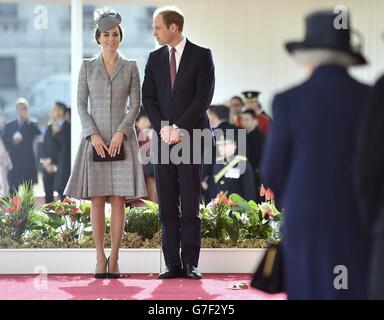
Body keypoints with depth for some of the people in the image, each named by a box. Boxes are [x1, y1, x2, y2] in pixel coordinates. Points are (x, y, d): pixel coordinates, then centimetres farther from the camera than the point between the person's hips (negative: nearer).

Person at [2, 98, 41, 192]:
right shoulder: (9, 126, 12)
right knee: (13, 191, 0)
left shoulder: (32, 126, 6)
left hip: (28, 163, -1)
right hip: (14, 163, 1)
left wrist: (29, 122, -16)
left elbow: (39, 135, -14)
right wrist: (13, 141, -14)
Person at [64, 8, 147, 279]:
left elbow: (135, 104, 2)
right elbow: (81, 104, 3)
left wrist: (121, 132, -12)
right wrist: (93, 135, -10)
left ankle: (114, 258, 1)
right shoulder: (87, 67, 6)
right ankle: (100, 259, 4)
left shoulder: (130, 67, 6)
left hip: (122, 139, 0)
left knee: (118, 200, -3)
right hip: (95, 138, 0)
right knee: (97, 200, -1)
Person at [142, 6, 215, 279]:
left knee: (190, 204, -5)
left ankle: (190, 264, -1)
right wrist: (163, 127, -7)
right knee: (167, 206, 1)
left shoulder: (201, 56, 1)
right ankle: (173, 264, 3)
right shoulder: (155, 59, 13)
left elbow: (203, 97, -7)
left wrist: (179, 128, -12)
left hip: (191, 138, -4)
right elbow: (148, 98, 8)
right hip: (163, 139, 4)